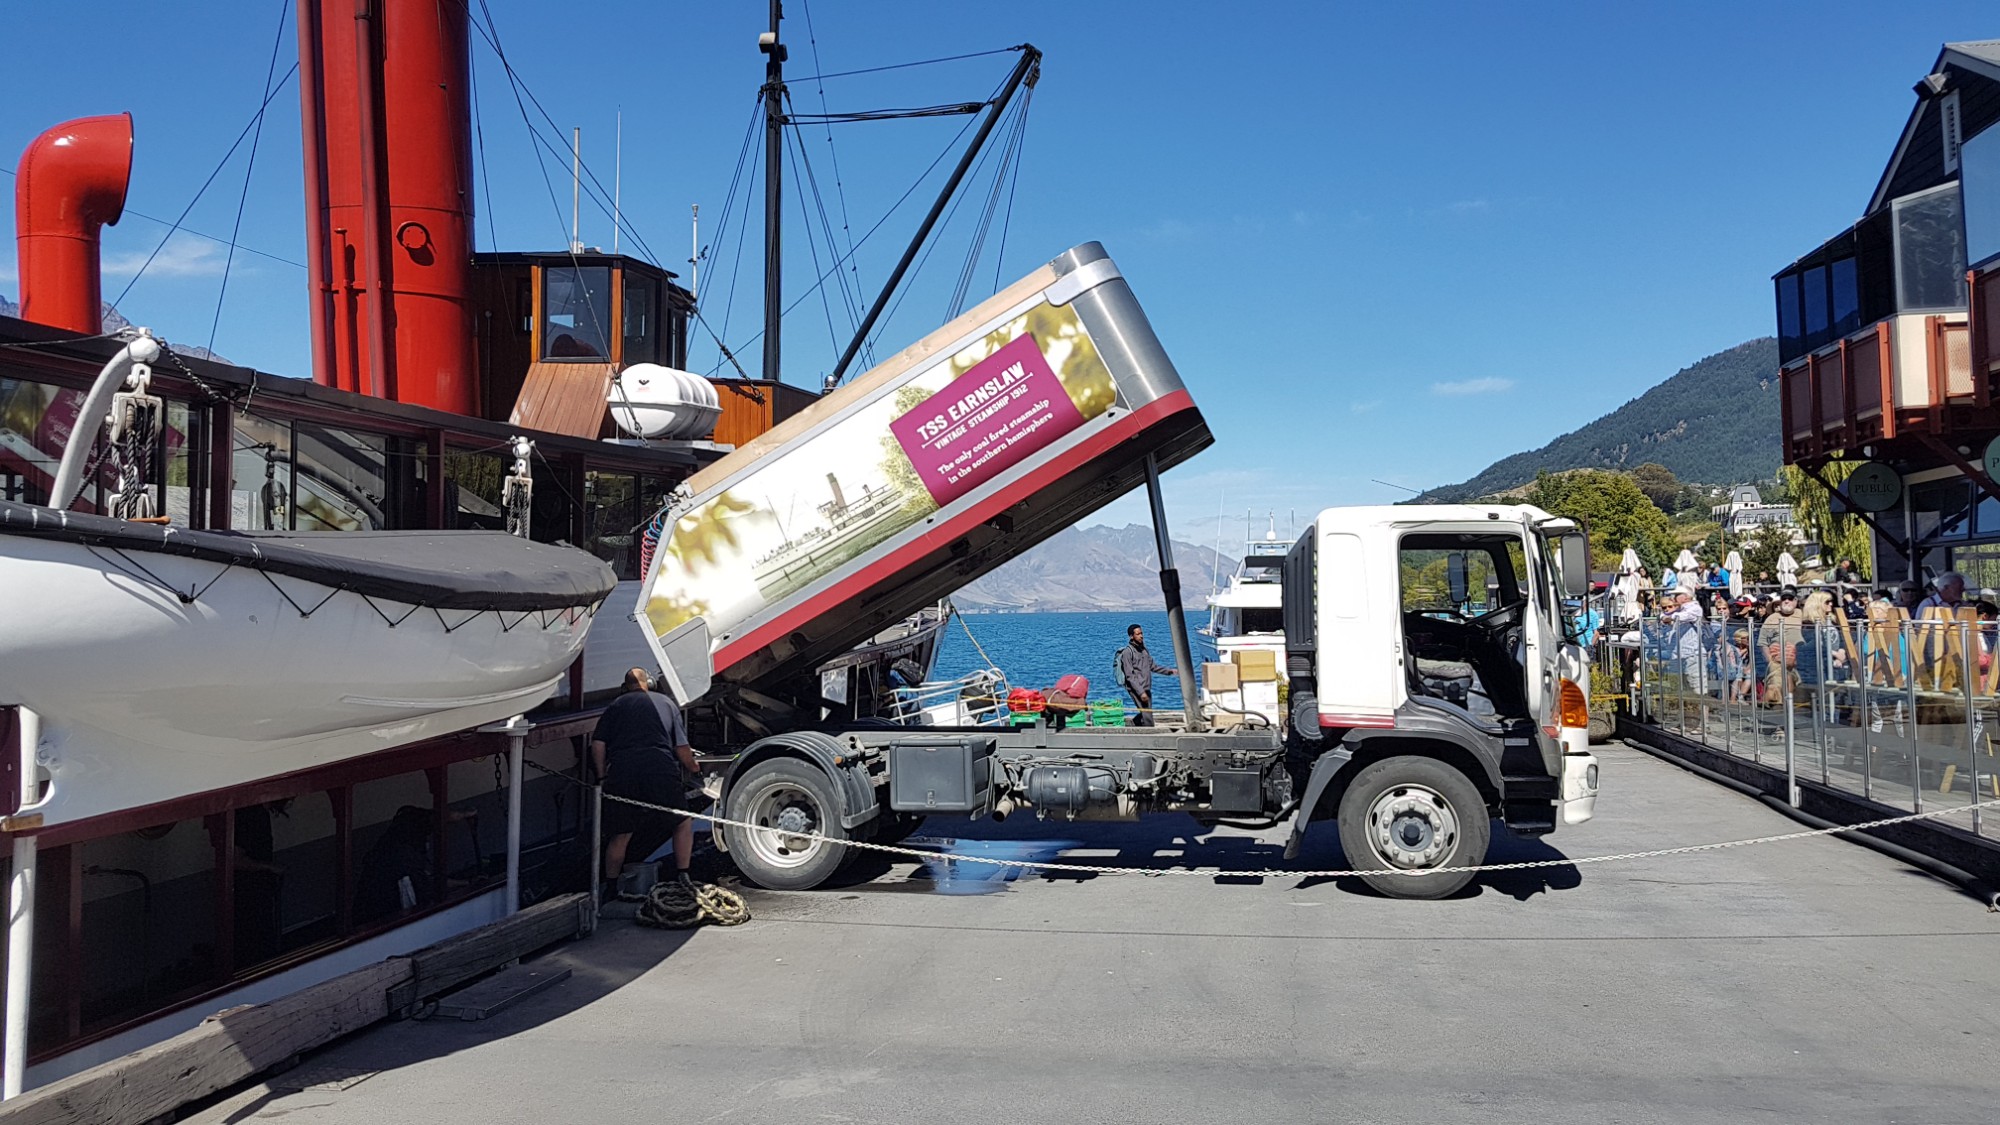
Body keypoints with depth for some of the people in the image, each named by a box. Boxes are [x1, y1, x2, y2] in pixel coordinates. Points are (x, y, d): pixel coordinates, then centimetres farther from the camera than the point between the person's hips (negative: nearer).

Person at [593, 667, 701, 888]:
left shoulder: (616, 706, 19)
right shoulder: (666, 703, 19)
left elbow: (598, 744, 7)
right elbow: (681, 747, 12)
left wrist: (602, 776, 14)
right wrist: (693, 767, 27)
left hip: (622, 773, 1)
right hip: (661, 772, -1)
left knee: (620, 836, 11)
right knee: (683, 823, 17)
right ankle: (682, 877, 13)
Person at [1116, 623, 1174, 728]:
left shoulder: (1143, 649, 13)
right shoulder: (1127, 652, -12)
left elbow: (1153, 666, 21)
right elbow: (1130, 676, -15)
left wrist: (1169, 670, 10)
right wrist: (1141, 692, -20)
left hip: (1146, 688, 8)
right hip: (1136, 689, -8)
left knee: (1147, 714, 13)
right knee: (1147, 717, -12)